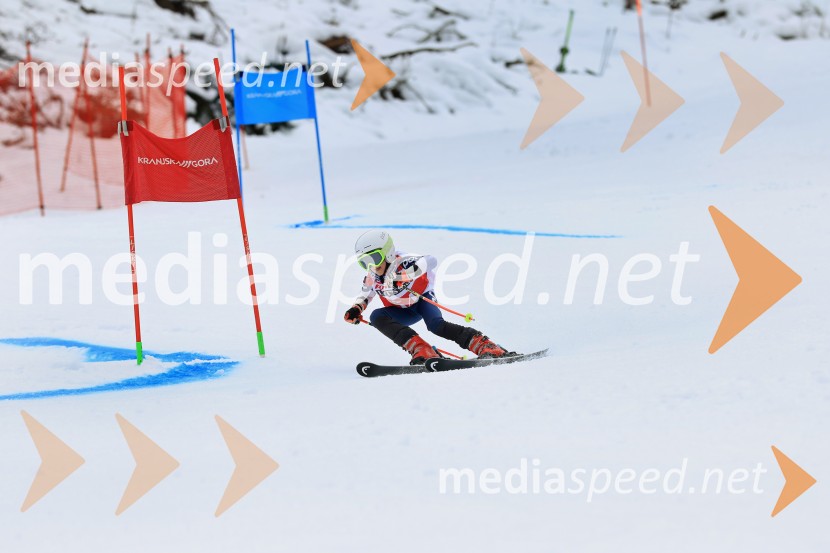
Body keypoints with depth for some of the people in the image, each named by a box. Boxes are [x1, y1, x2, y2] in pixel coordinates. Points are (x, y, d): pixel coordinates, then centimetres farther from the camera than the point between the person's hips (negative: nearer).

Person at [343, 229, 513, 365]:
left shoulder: (401, 262, -28)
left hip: (423, 299, -6)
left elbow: (430, 261, -44)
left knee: (436, 325, -35)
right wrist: (356, 309, -8)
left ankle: (488, 347, -34)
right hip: (404, 312, 6)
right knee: (377, 316, -23)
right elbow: (366, 293, 13)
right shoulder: (372, 276, -9)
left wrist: (400, 275, -51)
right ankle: (421, 351, -37)